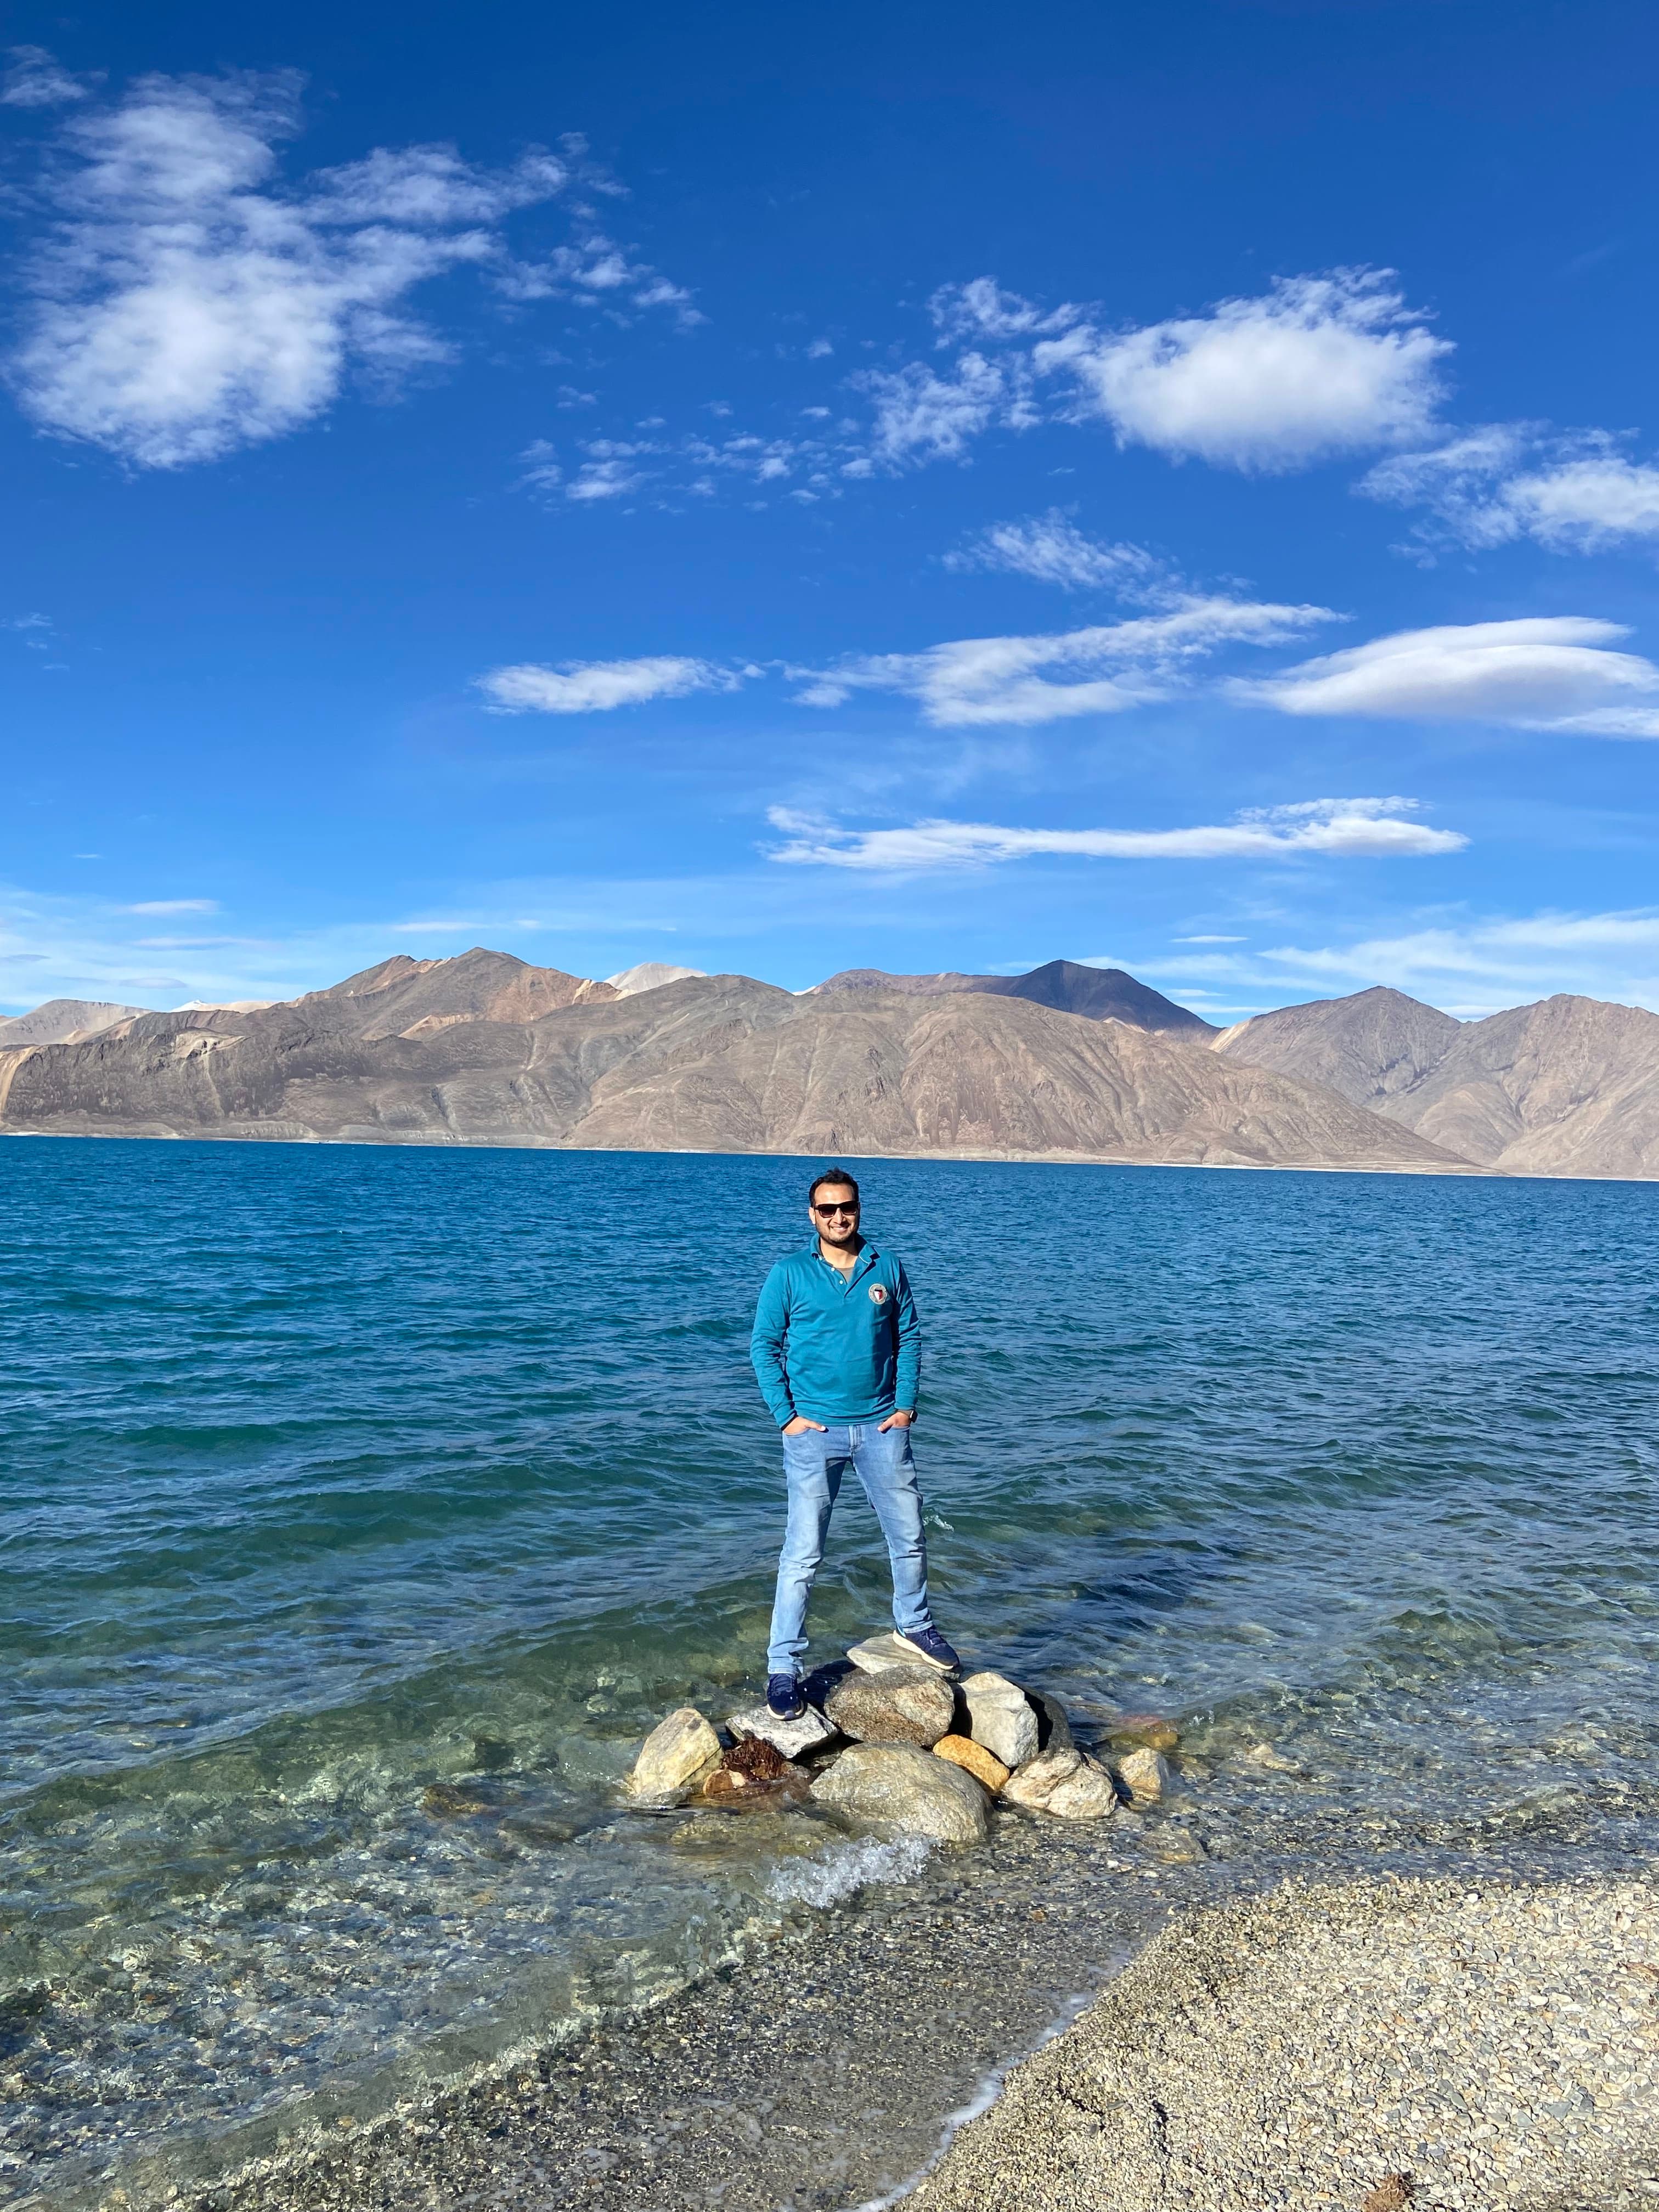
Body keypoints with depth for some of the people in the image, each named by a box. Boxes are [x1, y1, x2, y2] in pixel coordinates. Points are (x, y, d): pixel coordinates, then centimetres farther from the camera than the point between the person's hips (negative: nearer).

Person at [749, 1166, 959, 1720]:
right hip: (814, 1431, -3)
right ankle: (782, 1668, 7)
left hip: (881, 1428, 3)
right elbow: (764, 1347, -2)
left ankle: (914, 1626, 38)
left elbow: (909, 1339, 8)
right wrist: (786, 1416, -9)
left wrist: (906, 1405, -2)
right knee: (803, 1554, -3)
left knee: (909, 1538, 13)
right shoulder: (789, 1274, -3)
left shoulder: (887, 1270, 4)